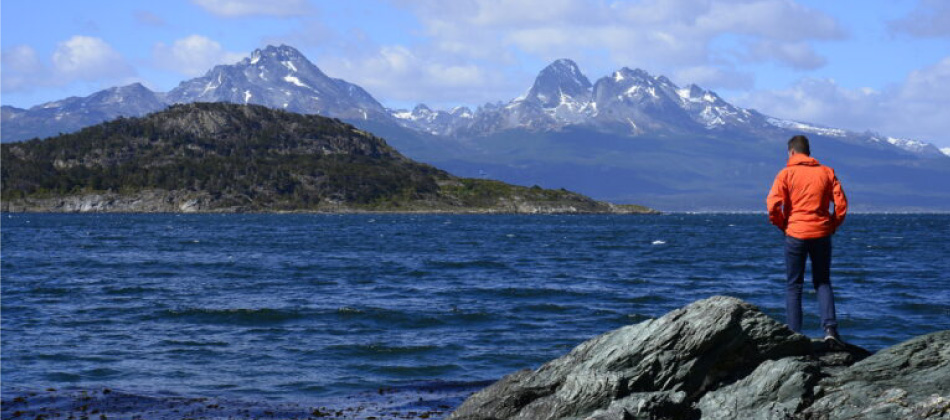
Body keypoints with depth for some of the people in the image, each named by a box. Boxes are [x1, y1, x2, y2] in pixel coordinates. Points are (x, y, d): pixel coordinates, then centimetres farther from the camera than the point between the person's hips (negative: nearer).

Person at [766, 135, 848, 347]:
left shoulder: (786, 174, -3)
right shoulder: (826, 172, 6)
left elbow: (773, 204, -12)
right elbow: (841, 202, 0)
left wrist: (783, 225, 3)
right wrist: (832, 226, 10)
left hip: (795, 234, -2)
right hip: (822, 234, 2)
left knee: (793, 285, 7)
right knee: (823, 282, 12)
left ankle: (794, 335, 3)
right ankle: (830, 328, -5)